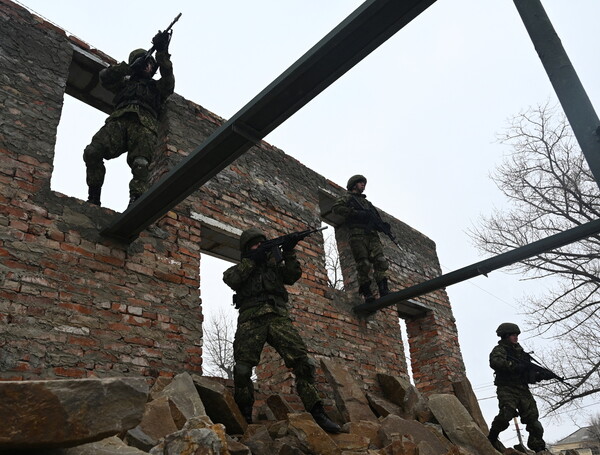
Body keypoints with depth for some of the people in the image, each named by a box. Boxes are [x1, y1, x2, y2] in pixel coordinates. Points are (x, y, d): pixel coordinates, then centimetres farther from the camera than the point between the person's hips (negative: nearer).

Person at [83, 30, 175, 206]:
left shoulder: (158, 87, 33)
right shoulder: (126, 82, 38)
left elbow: (168, 79, 11)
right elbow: (105, 76, 21)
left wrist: (162, 52, 5)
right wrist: (129, 67, 15)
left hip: (144, 126, -2)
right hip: (118, 121, 2)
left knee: (140, 164, -30)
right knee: (92, 152, -23)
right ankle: (93, 197, -13)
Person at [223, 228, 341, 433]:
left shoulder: (274, 264, 29)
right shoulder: (240, 268, 23)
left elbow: (293, 275, 12)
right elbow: (231, 279, 0)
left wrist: (288, 253, 0)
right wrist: (252, 260, -1)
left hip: (278, 317, 1)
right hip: (251, 319, -1)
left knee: (302, 361, -13)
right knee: (242, 369, -12)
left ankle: (317, 412, -11)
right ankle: (244, 416, 6)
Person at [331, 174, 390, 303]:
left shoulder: (367, 202, 36)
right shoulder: (347, 197, 16)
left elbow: (375, 218, 31)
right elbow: (336, 208, -3)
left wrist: (383, 225, 6)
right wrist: (357, 213, -11)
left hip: (372, 235, 5)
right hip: (358, 234, -5)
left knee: (381, 261, -12)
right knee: (363, 264, -15)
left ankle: (384, 292, -18)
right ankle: (367, 295, -14)